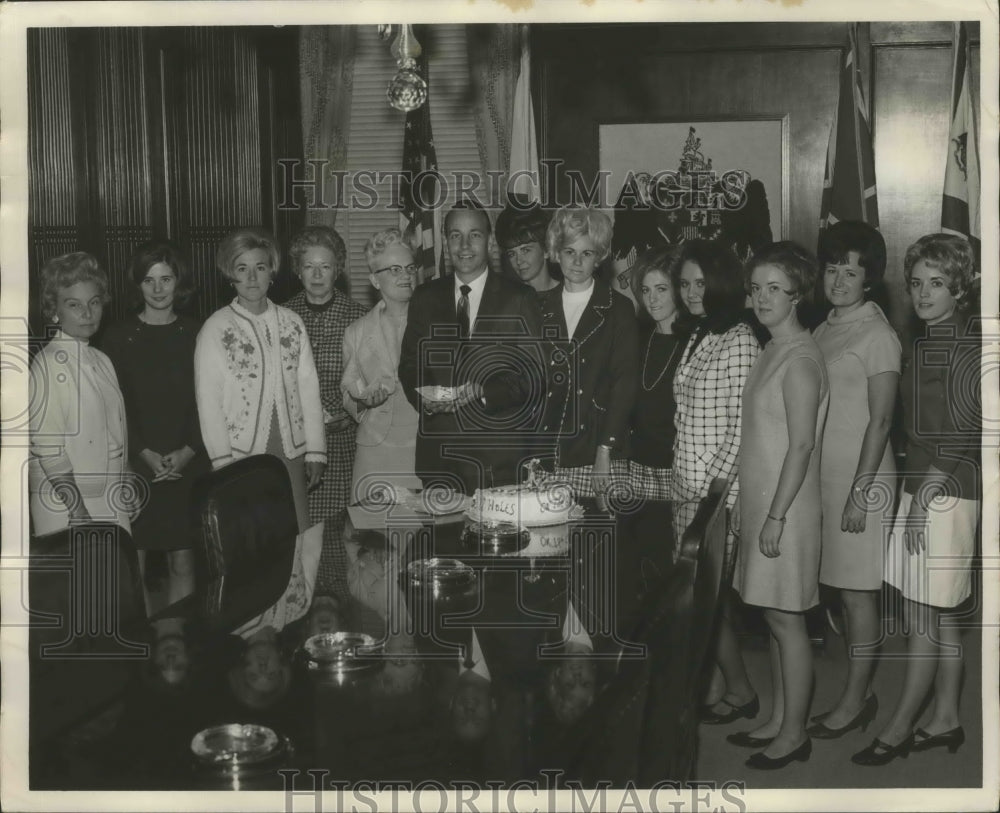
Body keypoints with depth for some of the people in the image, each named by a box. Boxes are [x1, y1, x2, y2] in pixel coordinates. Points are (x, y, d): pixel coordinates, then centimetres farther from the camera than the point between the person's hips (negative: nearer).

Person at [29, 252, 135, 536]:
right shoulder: (48, 364, -12)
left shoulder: (102, 361, 11)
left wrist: (127, 492, 12)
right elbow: (46, 447, -16)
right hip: (64, 511, -6)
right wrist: (78, 511, -17)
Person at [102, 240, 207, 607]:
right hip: (136, 465, -1)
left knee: (182, 560, 4)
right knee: (132, 561, -2)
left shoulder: (194, 333, 6)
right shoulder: (120, 335, 2)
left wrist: (188, 451, -8)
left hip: (187, 463, 1)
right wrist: (146, 453, -11)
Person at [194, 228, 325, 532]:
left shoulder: (292, 322, 10)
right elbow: (208, 401, -3)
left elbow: (308, 387, 10)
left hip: (291, 453, 3)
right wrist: (223, 461, -8)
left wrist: (315, 450, 7)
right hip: (241, 455, -3)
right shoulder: (216, 329, -1)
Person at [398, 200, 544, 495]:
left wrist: (483, 392, -18)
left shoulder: (519, 299, 0)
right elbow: (409, 364, 14)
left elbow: (533, 376, -3)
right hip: (437, 447, 3)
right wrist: (423, 395, -7)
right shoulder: (425, 297, 11)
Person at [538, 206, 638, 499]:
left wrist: (605, 452, -10)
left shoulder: (617, 309, 4)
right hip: (544, 454, 3)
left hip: (597, 454, -2)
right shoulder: (540, 307, 13)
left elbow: (625, 383, -2)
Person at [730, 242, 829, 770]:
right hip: (761, 501, 9)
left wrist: (776, 515, -20)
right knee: (774, 618, 15)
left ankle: (794, 734, 11)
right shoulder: (773, 351, 12)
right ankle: (777, 722, 26)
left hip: (786, 508, -9)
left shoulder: (800, 359, -16)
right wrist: (759, 511, 17)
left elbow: (802, 445, -20)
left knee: (785, 618, -1)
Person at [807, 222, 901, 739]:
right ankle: (859, 692, 19)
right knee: (842, 588, 10)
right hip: (823, 473, 7)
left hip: (863, 475, -7)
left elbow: (880, 420, -13)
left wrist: (859, 492, -17)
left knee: (856, 590, 0)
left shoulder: (877, 334, -9)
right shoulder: (824, 329, 14)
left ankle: (854, 700, 9)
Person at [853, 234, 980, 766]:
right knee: (937, 617, 15)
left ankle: (899, 728, 9)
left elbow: (958, 436, -17)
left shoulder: (964, 348, -13)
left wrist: (921, 504, -16)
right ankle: (945, 720, 25)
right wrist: (914, 499, 10)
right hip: (921, 489, 9)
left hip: (945, 495, -9)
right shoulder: (925, 343, 13)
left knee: (923, 619, -1)